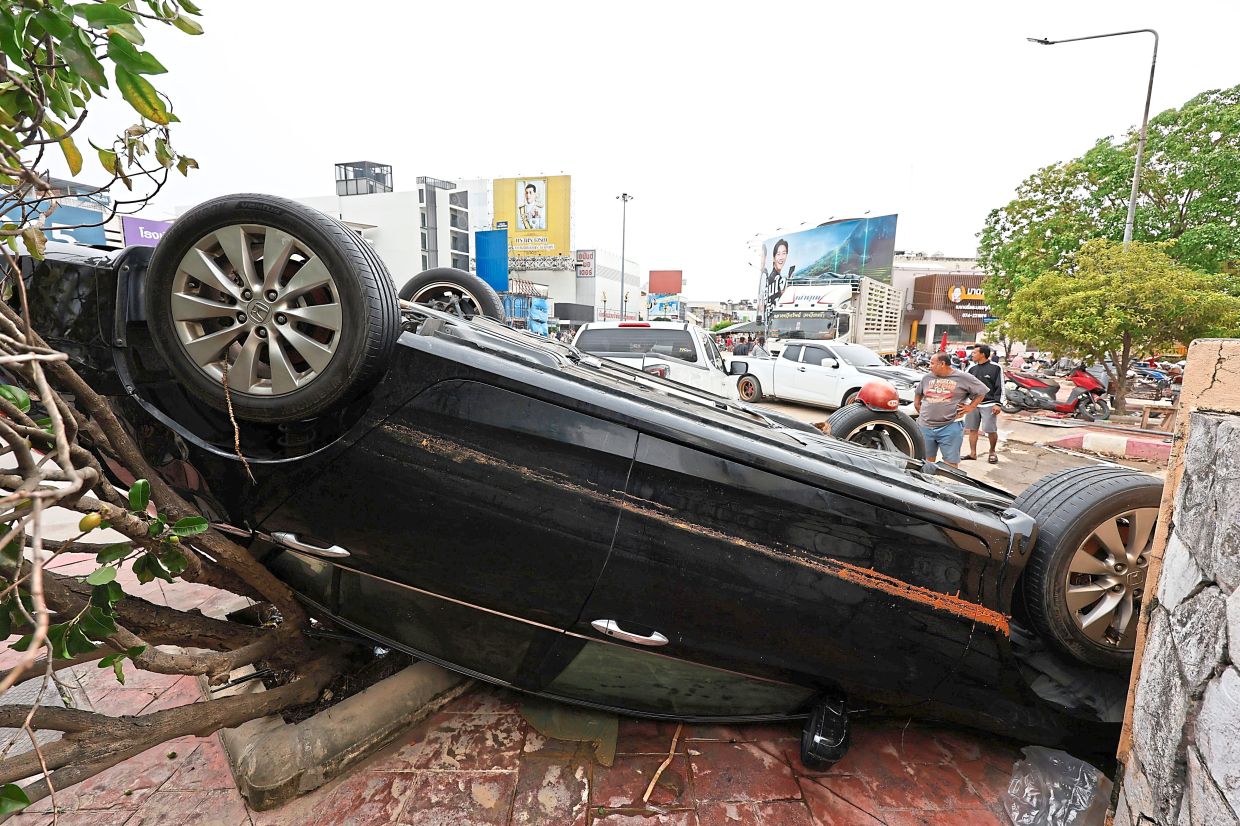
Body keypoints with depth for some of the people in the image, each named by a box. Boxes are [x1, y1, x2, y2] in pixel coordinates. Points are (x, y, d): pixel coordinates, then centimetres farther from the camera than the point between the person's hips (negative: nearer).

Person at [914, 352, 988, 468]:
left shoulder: (962, 378, -2)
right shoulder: (927, 378, 10)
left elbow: (982, 392, 6)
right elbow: (918, 394, 24)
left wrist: (970, 407, -1)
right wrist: (920, 410, 12)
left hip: (950, 427, -4)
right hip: (925, 426, 4)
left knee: (950, 463, 1)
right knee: (928, 460, 13)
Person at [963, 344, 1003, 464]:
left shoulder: (995, 368, -5)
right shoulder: (972, 368, 10)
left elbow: (1000, 387, -5)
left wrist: (997, 404, -10)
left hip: (988, 405, -5)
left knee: (991, 430, -5)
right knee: (972, 429, 7)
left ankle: (992, 452, 16)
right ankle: (973, 453, 16)